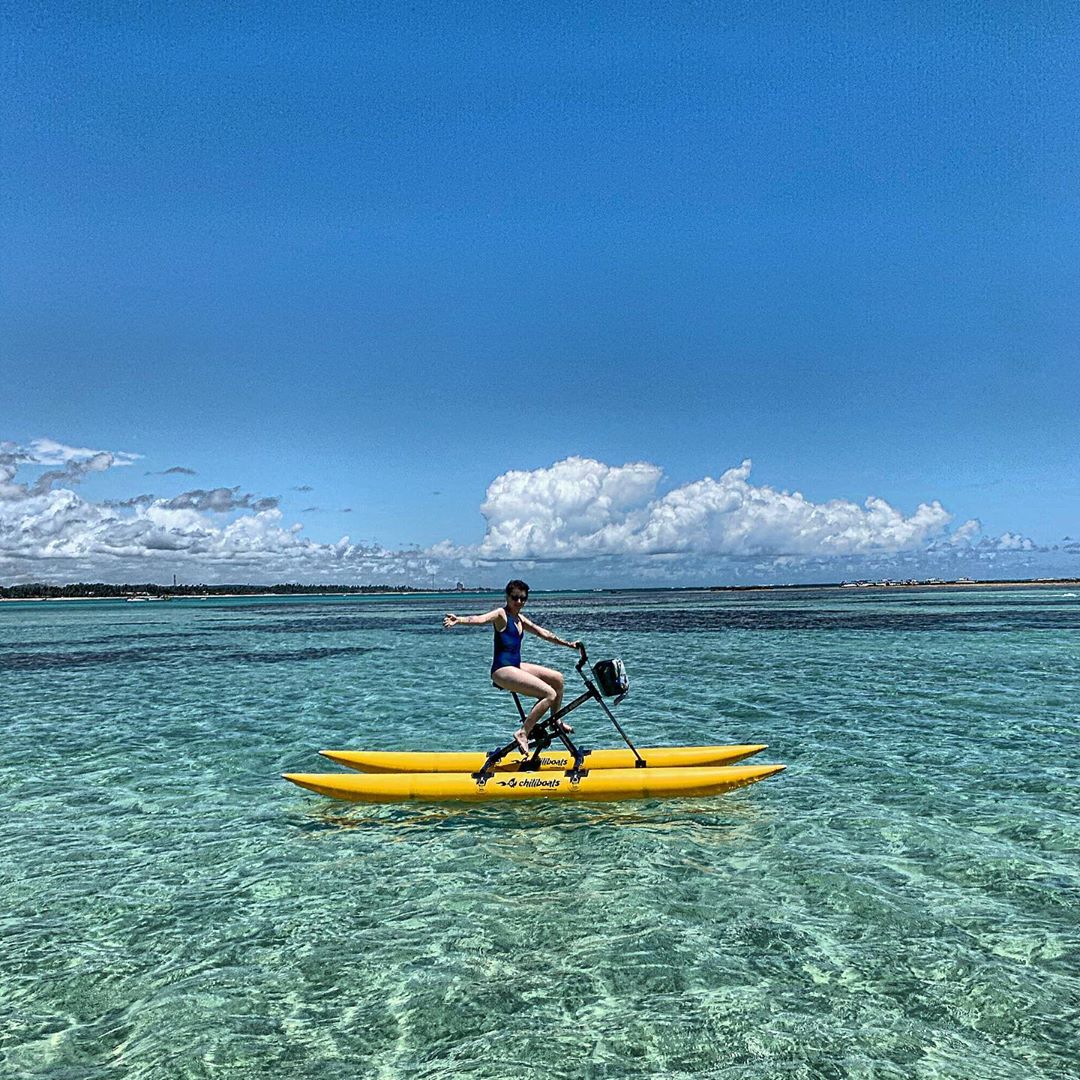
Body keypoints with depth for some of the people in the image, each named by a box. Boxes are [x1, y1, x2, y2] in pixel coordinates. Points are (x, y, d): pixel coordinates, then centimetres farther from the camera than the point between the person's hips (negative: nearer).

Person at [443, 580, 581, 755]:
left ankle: (556, 721, 30)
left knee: (557, 678, 14)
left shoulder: (519, 619, 15)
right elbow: (480, 619, -30)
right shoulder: (501, 614, -10)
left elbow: (544, 633, 27)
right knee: (550, 694, -19)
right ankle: (522, 733, -16)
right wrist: (459, 620, -50)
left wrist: (568, 644, 33)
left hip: (516, 666, 9)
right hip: (502, 670, -9)